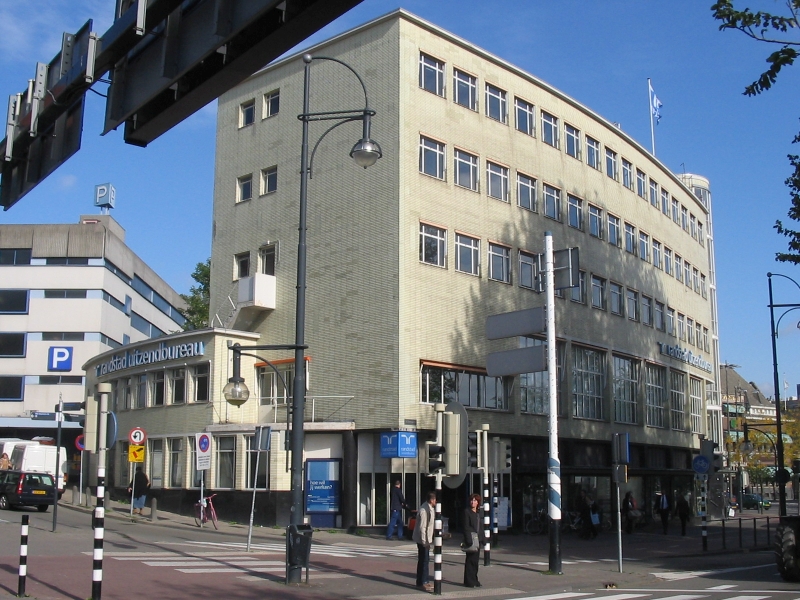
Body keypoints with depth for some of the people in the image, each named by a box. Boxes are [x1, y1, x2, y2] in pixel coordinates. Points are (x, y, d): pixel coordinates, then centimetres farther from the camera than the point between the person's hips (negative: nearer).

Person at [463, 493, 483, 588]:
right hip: (470, 540, -7)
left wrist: (482, 538, 10)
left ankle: (474, 581, 18)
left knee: (475, 561, 11)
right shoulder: (467, 511, -6)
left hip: (477, 540, 7)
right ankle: (469, 582, 1)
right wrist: (469, 540, -18)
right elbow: (466, 526, -11)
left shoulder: (478, 513, 16)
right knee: (470, 560, -4)